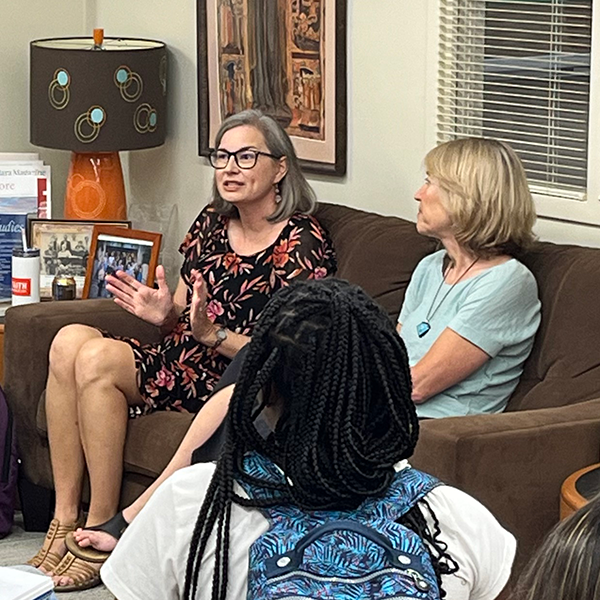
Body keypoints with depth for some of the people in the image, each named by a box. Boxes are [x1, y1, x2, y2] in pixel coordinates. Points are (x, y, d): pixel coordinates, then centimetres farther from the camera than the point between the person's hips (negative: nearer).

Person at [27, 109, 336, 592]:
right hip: (183, 363, 8)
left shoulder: (303, 245, -9)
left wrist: (212, 334, -22)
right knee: (70, 340, -16)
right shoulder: (212, 223, 13)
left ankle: (101, 530, -19)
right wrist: (165, 311, -4)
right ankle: (65, 521, -17)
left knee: (98, 358, -26)